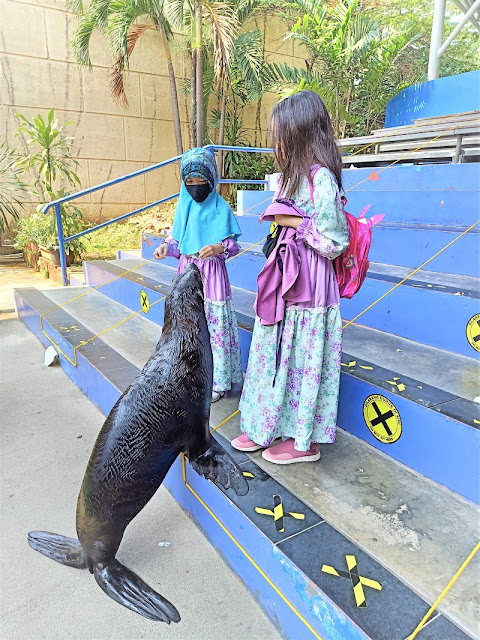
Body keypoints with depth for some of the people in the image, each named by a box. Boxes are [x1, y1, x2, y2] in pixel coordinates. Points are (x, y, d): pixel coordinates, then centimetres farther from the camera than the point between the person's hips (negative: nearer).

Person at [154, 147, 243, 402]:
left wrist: (219, 247, -27)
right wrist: (166, 246, -7)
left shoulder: (220, 208, -8)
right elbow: (178, 240, 13)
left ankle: (217, 381, 14)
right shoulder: (183, 206, 7)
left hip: (212, 273, -5)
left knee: (214, 323, -1)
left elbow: (233, 243, -7)